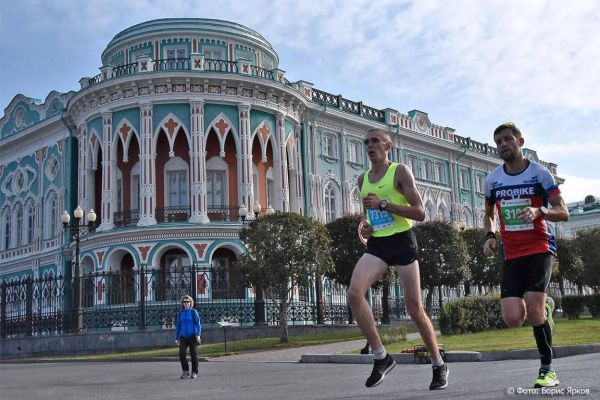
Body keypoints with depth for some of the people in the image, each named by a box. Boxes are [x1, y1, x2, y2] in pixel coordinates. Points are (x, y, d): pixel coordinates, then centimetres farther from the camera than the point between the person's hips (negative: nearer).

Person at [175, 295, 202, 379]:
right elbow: (178, 326, 12)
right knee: (181, 354, -11)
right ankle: (185, 371, 3)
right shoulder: (180, 313, 7)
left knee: (193, 354, -1)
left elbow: (198, 324, -8)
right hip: (183, 337, 3)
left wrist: (198, 335, -21)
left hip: (192, 336, -3)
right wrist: (176, 338, 10)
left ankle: (194, 372, 10)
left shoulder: (194, 312, -3)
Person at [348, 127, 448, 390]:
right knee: (354, 293, -21)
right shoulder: (363, 179, 16)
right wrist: (365, 226, 7)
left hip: (402, 241, -4)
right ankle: (381, 357, -10)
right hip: (376, 244, 5)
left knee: (414, 307, -1)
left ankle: (439, 366, 19)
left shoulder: (400, 171, -1)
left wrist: (383, 204, -16)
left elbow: (420, 213, -9)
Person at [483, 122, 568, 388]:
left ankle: (547, 368, 6)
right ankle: (544, 306, 27)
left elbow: (563, 213, -5)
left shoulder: (539, 172, -3)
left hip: (539, 248, -3)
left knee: (533, 314, -19)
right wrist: (490, 236, 0)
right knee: (513, 319, -10)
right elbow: (489, 214, 21)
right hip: (511, 254, 3)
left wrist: (539, 211, -26)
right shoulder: (492, 179, 6)